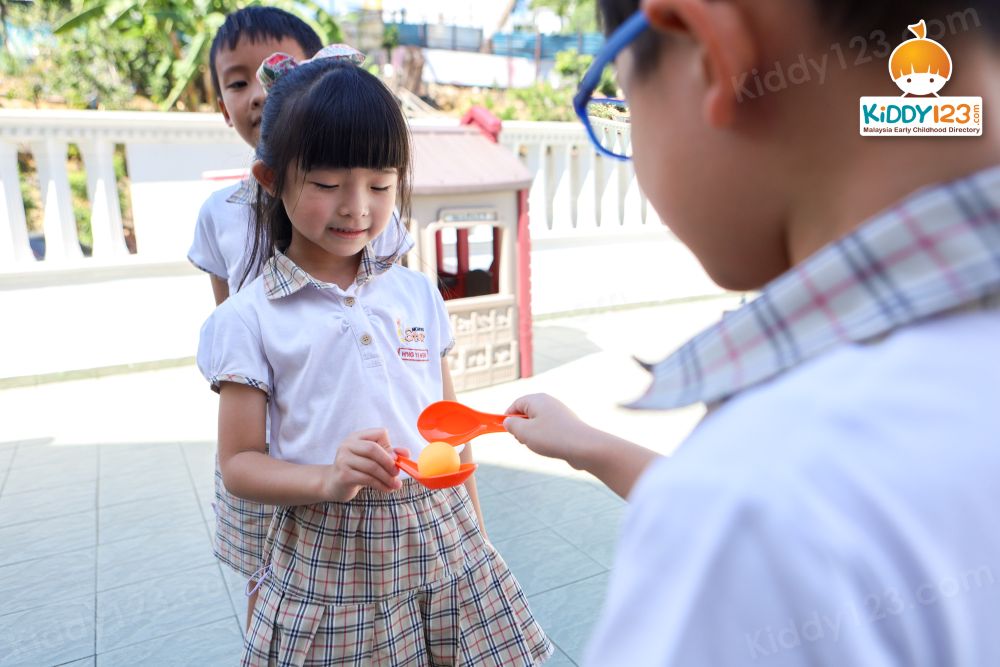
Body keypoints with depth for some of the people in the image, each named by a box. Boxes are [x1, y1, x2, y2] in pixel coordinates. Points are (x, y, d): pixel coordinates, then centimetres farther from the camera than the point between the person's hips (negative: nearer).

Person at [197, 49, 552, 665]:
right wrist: (330, 481, -22)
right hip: (327, 557, -2)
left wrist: (474, 531, 14)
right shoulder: (249, 319, -7)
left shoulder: (417, 292, 2)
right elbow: (237, 463, -4)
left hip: (441, 536, 3)